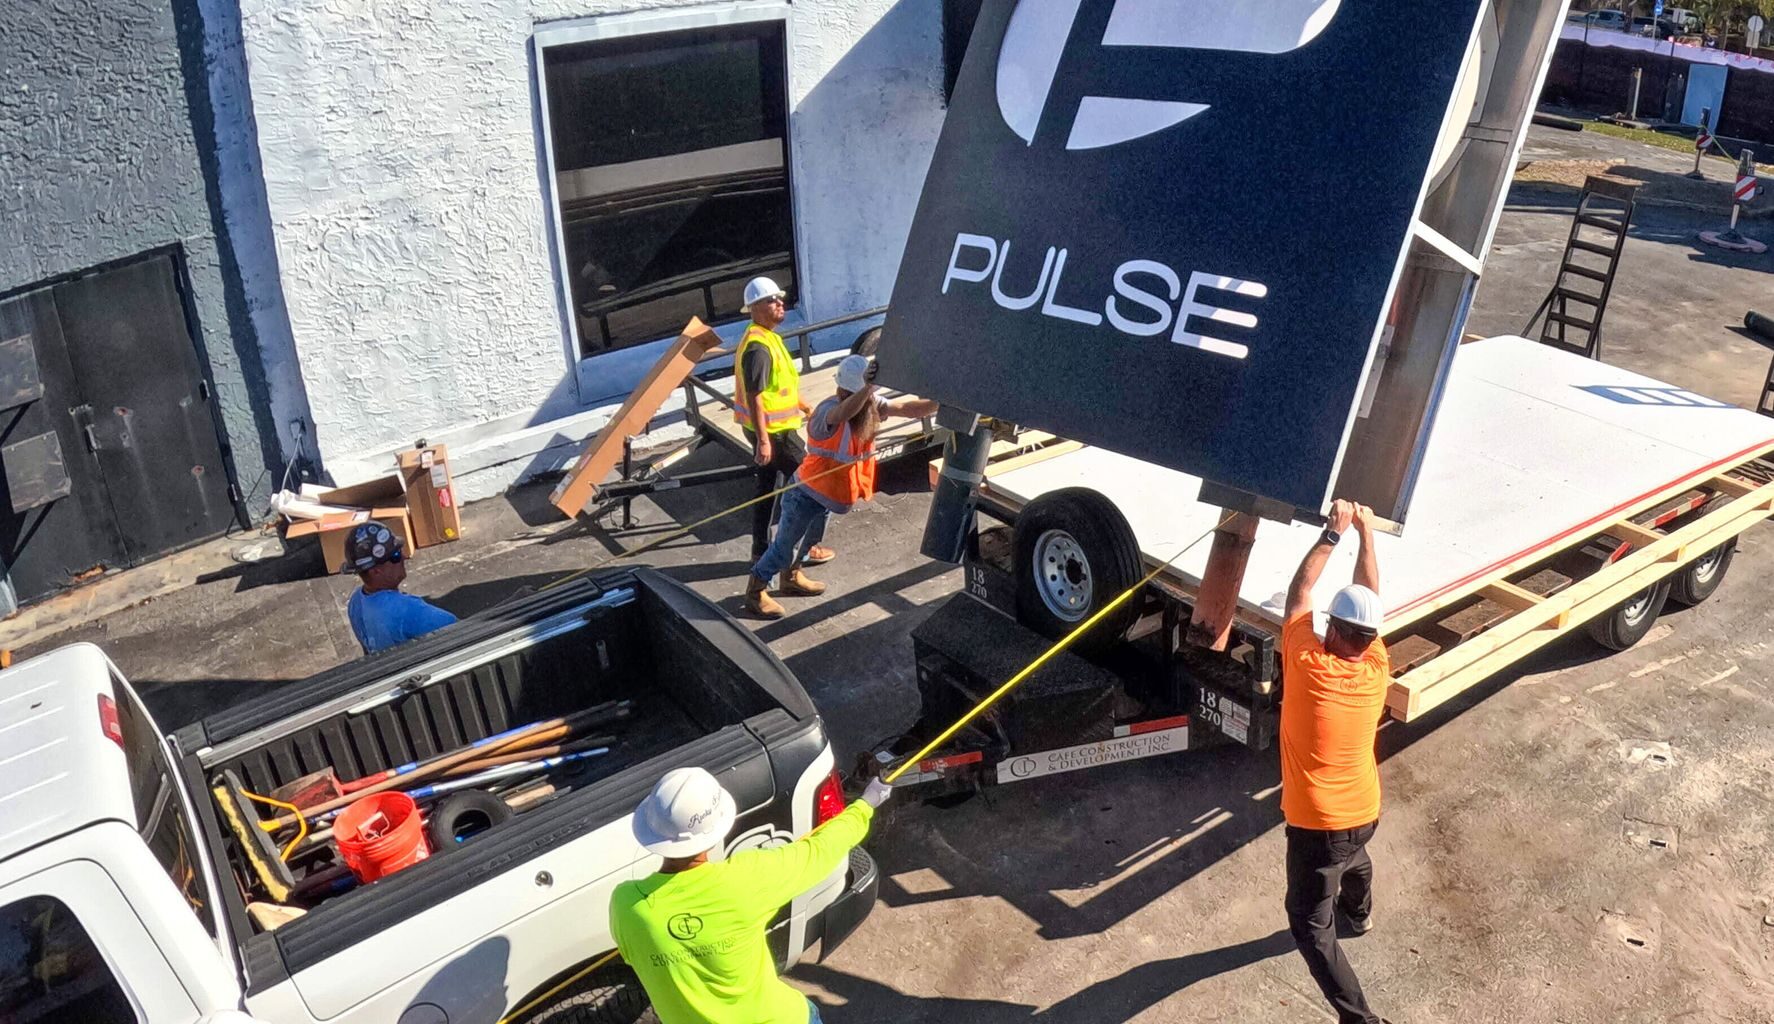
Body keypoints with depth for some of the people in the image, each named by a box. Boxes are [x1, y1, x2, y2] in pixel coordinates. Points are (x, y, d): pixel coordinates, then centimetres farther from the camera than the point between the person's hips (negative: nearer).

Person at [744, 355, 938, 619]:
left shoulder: (871, 405, -9)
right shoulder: (829, 410, -32)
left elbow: (907, 407, -10)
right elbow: (844, 412, -56)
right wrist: (867, 388, -74)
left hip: (827, 496, 8)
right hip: (806, 495, -8)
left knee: (809, 540, 30)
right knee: (784, 548, 4)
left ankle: (791, 577, 53)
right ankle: (755, 592, 23)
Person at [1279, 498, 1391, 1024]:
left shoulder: (1306, 664, -24)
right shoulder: (1377, 668, -11)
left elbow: (1300, 590, -11)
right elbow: (1368, 598, 2)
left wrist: (1334, 533, -4)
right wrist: (1366, 532, 9)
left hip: (1316, 824, -6)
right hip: (1364, 813, 7)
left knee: (1310, 924, 6)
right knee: (1352, 855, 40)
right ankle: (1359, 913, 69)